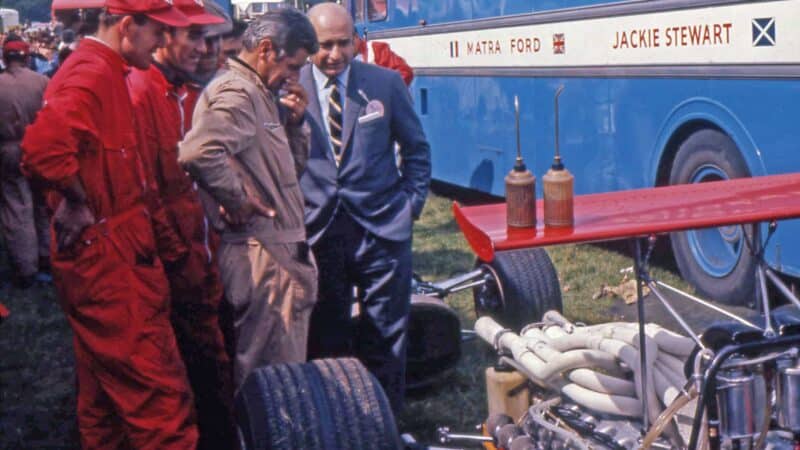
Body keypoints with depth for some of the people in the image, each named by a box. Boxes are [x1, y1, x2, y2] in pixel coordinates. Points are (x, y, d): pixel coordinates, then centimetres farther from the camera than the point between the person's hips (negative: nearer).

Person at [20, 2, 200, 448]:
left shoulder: (105, 73, 15)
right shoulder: (91, 74, -18)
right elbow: (43, 148, -34)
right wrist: (80, 206, -19)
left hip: (111, 256, 11)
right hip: (108, 259, -11)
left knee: (108, 392, 20)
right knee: (161, 398, -8)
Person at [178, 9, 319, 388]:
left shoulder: (264, 95, 16)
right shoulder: (237, 92, -15)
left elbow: (294, 167, 22)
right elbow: (198, 153, -33)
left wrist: (295, 121, 6)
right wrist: (236, 200, -20)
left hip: (279, 246, 10)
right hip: (260, 250, -10)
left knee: (281, 364, 19)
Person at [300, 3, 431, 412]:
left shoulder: (386, 82, 2)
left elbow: (416, 148, 11)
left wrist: (412, 203, 5)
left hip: (382, 227, 0)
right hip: (317, 231, 0)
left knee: (386, 337, 7)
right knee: (325, 339, 9)